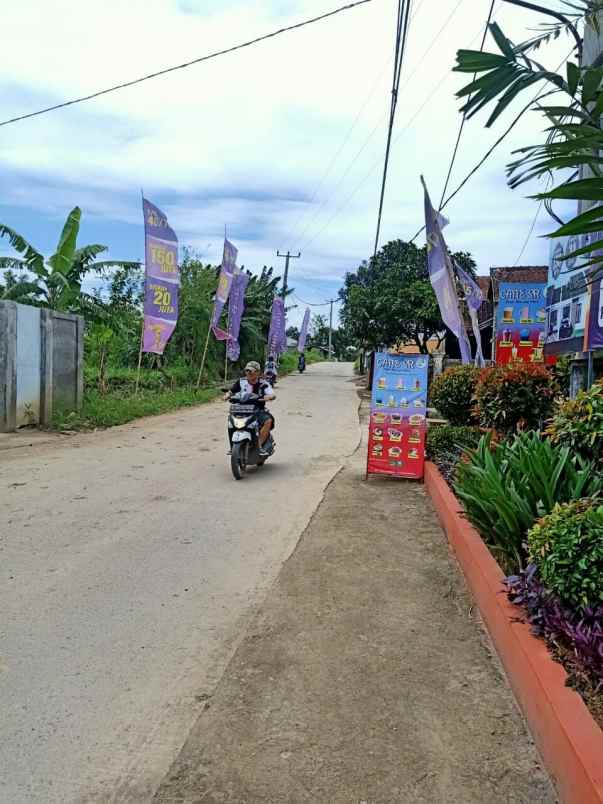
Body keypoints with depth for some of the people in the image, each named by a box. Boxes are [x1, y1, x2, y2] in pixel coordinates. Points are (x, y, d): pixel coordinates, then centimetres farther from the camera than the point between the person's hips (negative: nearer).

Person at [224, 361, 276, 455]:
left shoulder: (263, 384, -3)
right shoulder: (241, 382, 5)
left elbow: (273, 395, -15)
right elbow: (231, 391, 10)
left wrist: (269, 397, -39)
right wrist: (227, 395, -14)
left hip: (259, 411, -2)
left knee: (268, 420, -30)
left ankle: (260, 445, -22)